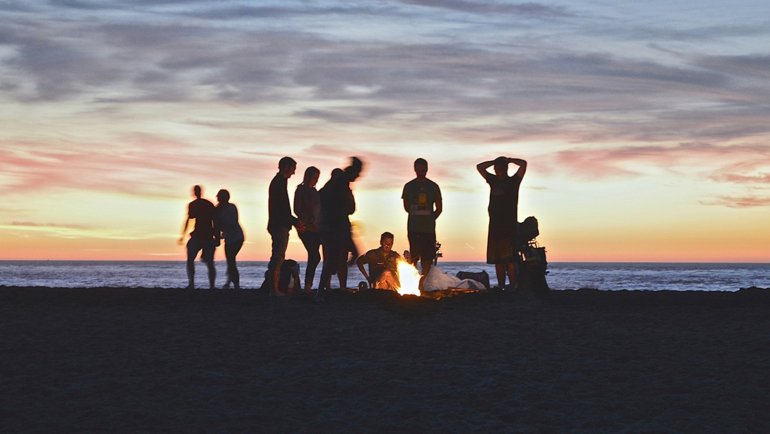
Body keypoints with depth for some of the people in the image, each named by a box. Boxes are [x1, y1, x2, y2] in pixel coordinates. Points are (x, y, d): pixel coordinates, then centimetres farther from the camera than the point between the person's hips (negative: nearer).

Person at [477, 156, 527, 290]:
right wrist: (495, 161, 16)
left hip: (509, 227, -5)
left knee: (510, 260, -13)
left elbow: (523, 164, -8)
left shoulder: (513, 181, 4)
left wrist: (508, 160, 6)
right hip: (494, 227, 6)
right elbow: (479, 167, 24)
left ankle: (512, 287, -16)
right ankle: (500, 288, 5)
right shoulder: (494, 180, 17)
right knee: (497, 261, 3)